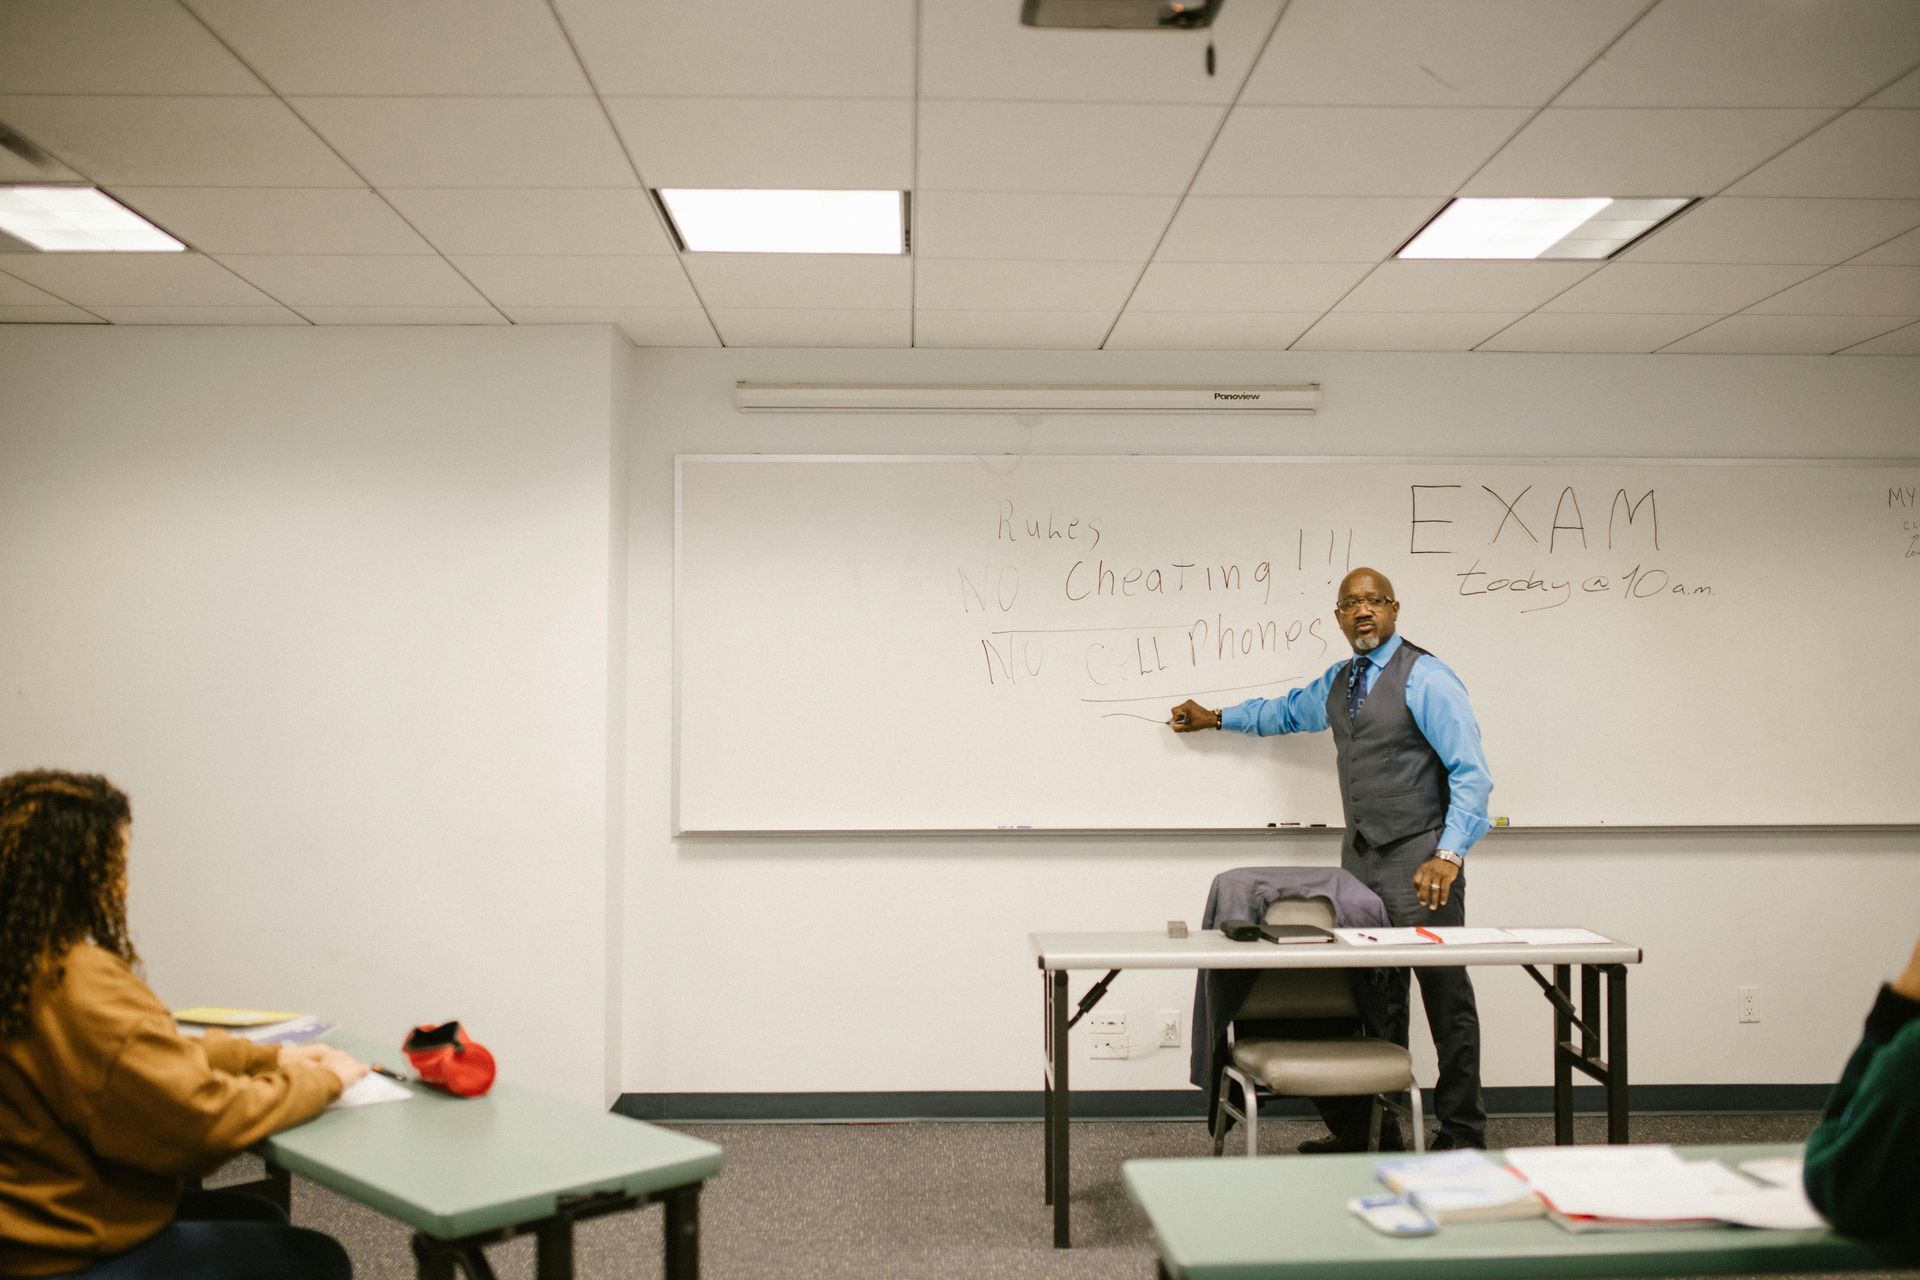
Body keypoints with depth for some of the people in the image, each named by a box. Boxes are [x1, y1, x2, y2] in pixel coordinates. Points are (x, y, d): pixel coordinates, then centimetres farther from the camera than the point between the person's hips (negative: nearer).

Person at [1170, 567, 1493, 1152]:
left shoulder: (1425, 678, -9)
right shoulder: (1337, 683, 15)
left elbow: (1471, 772, -16)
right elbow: (1287, 712, 37)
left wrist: (1449, 854, -25)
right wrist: (1212, 718, 42)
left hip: (1419, 863, -7)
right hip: (1361, 862, 7)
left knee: (1446, 997, -3)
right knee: (1374, 1000, 11)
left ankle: (1461, 1132, 6)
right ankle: (1370, 1127, 18)